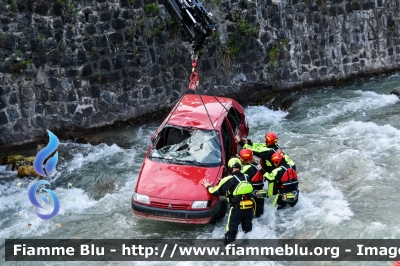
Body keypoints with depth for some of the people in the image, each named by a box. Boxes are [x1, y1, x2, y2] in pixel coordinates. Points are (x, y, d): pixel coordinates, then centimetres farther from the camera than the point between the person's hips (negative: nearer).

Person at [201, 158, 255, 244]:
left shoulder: (229, 180, -10)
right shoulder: (246, 178, 6)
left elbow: (216, 191, -7)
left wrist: (208, 186, 15)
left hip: (237, 208, -5)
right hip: (250, 208, 5)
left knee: (231, 231, 6)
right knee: (247, 229, 24)